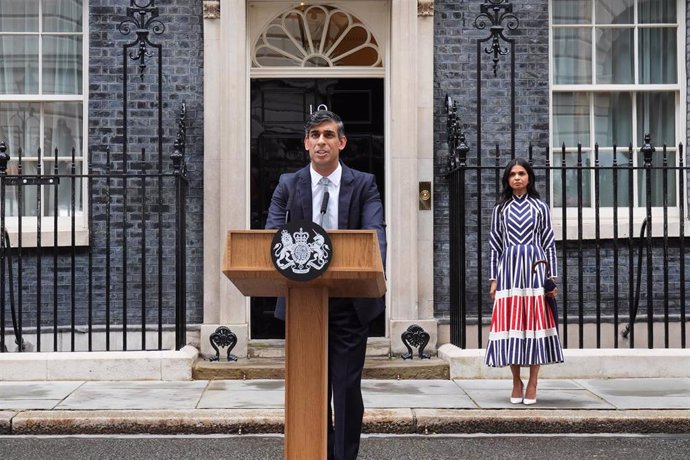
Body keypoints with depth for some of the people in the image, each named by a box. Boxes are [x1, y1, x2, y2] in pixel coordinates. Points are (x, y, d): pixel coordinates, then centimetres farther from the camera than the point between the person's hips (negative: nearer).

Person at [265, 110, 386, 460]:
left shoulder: (364, 184, 1)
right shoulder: (288, 184, 5)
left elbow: (376, 232, -12)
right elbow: (272, 233, -5)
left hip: (351, 302, -1)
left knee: (348, 387, 2)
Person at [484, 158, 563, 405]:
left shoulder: (540, 207, 9)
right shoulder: (500, 208, 11)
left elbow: (549, 243, 7)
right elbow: (494, 245, 10)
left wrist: (552, 277, 1)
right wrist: (493, 279, 5)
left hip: (534, 268, -1)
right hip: (508, 268, 1)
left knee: (536, 321, -3)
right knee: (510, 322, -1)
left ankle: (532, 384, 2)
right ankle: (516, 382, 8)